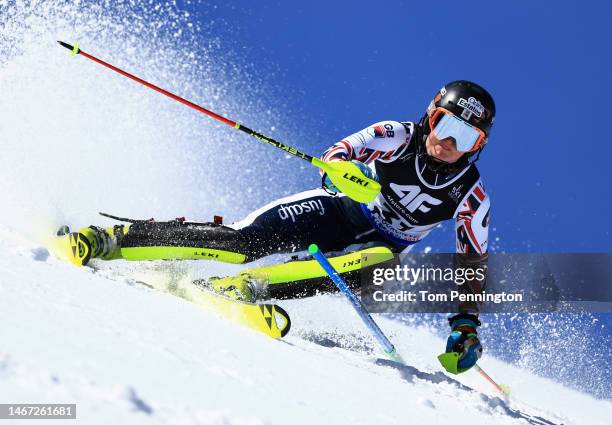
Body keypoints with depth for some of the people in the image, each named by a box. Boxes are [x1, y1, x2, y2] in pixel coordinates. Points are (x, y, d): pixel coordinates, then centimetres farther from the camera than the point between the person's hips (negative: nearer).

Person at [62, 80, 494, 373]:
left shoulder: (471, 195, -16)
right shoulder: (399, 137, -18)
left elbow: (474, 262, -7)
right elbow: (338, 154, -26)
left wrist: (466, 324, -17)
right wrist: (338, 169, -51)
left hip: (378, 247, 1)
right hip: (341, 211, -1)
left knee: (380, 266, -37)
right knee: (244, 240, -22)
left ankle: (249, 286, -40)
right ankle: (115, 238, -18)